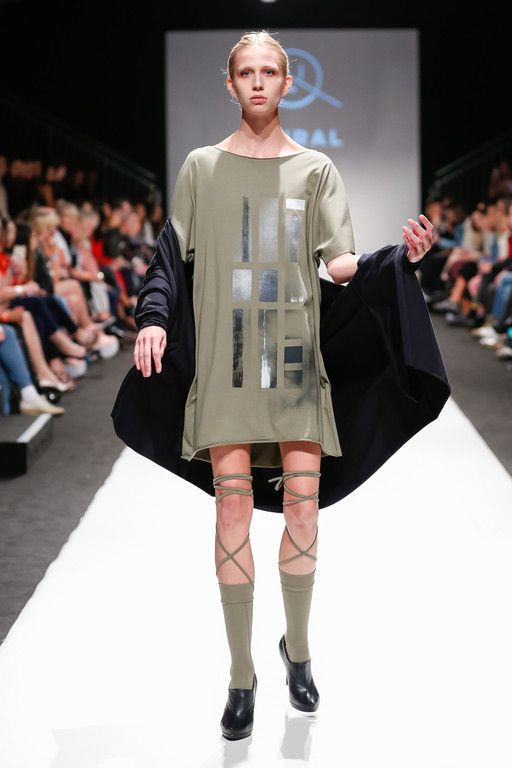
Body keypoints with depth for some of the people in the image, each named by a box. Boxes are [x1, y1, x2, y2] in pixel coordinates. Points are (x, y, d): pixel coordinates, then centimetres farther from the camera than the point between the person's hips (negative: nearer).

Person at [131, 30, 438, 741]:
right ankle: (242, 678, 6)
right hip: (226, 355, 0)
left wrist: (395, 256, -17)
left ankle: (297, 649, 21)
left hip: (296, 354, 1)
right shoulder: (201, 166, 10)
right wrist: (153, 321, -6)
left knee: (303, 502, -1)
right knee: (233, 505, -4)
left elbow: (338, 263, 3)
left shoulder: (316, 169, 9)